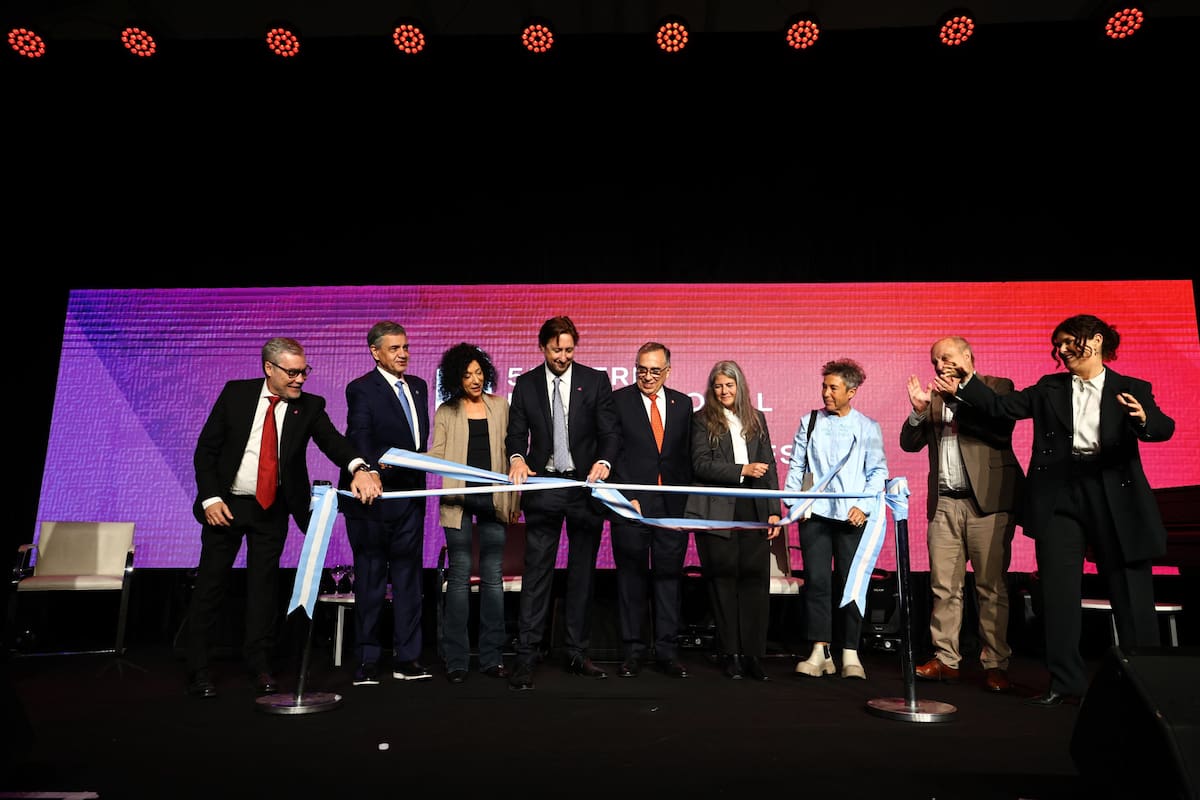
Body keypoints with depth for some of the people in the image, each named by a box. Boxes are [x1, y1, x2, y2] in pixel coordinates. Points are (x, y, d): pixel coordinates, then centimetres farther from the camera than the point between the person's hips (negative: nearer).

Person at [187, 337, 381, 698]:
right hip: (225, 505, 0)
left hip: (272, 509, 1)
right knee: (209, 586, 6)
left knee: (264, 586, 8)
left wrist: (359, 467, -44)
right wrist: (210, 498, -13)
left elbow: (332, 440, -23)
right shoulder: (235, 393, -6)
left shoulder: (310, 406, -6)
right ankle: (198, 671, 19)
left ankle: (259, 665, 22)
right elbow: (205, 448, -4)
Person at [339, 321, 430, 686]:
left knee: (408, 576, 8)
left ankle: (407, 657, 16)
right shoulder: (361, 389, -6)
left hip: (410, 495, 6)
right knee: (370, 580, 3)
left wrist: (419, 469, 8)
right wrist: (377, 463, -37)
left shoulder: (418, 386, 14)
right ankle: (367, 660, 13)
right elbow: (358, 438, -19)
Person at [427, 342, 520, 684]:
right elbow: (436, 455, 2)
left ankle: (492, 656, 11)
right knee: (459, 575, -1)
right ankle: (456, 659, 7)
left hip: (493, 498, 1)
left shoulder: (500, 406, 11)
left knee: (493, 576, 2)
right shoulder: (446, 411, 7)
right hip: (459, 499, -1)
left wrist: (514, 499, 8)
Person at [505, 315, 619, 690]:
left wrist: (604, 461, -23)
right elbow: (516, 432, 3)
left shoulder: (596, 380, 2)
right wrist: (517, 457, -19)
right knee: (536, 572, -2)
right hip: (543, 487, 0)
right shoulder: (525, 384, 5)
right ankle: (526, 656, 5)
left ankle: (577, 654, 20)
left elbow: (609, 430, -3)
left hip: (585, 486, 1)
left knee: (583, 573, 9)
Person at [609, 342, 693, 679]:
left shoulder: (682, 403, 10)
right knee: (631, 578, 5)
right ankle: (632, 651, 16)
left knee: (669, 577, 6)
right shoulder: (618, 401, 0)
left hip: (673, 504, 3)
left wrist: (685, 499, 3)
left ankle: (667, 652, 16)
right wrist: (627, 498, -10)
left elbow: (687, 455, 11)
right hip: (632, 503, -2)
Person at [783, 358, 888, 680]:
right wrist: (793, 502, 1)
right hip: (815, 513, 1)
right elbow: (796, 466, 10)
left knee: (851, 582, 2)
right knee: (816, 581, 0)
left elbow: (878, 472, 3)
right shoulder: (810, 422, 9)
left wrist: (864, 506, -9)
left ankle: (850, 654, 11)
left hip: (852, 516, -1)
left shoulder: (868, 427, 6)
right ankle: (820, 652, 6)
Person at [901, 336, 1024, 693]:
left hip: (987, 501, -4)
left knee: (992, 587, -2)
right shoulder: (934, 397, 17)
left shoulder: (997, 387, 5)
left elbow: (1001, 430, -12)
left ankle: (995, 664, 5)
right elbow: (909, 443, 11)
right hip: (944, 503, 4)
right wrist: (918, 409, -5)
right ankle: (945, 659, 10)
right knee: (944, 587, 4)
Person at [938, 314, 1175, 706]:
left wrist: (1142, 418, -33)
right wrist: (967, 385, 1)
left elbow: (1164, 427, -12)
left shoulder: (1131, 390, 2)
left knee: (1131, 593, 5)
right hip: (1058, 496, 2)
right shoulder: (1049, 388, 11)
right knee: (1058, 593, 4)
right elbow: (1001, 406, 8)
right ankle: (1065, 683, 14)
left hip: (1115, 497, -2)